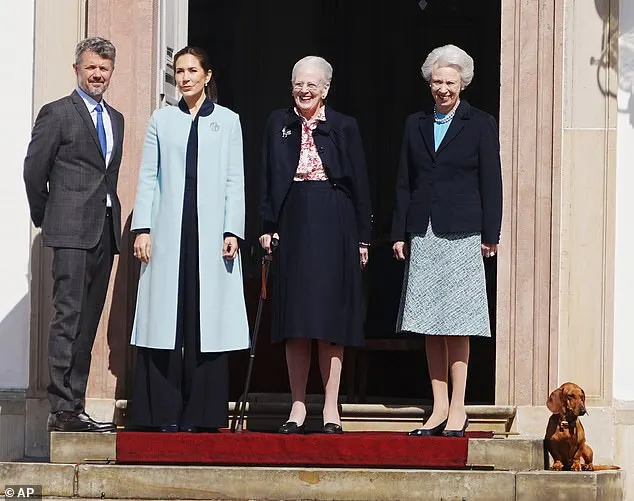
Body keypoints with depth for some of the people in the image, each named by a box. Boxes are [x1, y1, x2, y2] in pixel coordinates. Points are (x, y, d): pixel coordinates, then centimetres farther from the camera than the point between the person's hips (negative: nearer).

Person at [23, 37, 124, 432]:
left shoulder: (115, 119, 19)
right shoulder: (57, 113, -2)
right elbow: (35, 169, -2)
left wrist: (112, 216, 12)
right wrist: (46, 218, 4)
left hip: (105, 231, 7)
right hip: (72, 231, -7)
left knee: (88, 322, 7)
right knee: (69, 317, -12)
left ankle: (75, 407, 9)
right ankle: (62, 409, -14)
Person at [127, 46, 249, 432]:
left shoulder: (227, 121, 10)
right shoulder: (161, 120, 12)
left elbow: (235, 181, 6)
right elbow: (148, 177, 8)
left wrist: (233, 231, -4)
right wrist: (142, 229, -1)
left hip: (211, 233, -1)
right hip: (168, 233, 1)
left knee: (207, 319, -3)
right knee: (165, 318, -3)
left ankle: (201, 413, 1)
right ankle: (163, 413, 0)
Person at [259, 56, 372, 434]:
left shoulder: (344, 127, 3)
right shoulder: (279, 124, 9)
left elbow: (359, 185, 3)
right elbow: (268, 179, 8)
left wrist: (363, 237, -1)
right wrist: (268, 226, -1)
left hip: (333, 227, -2)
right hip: (293, 223, 2)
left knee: (330, 317, -2)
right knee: (294, 318, 2)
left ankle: (331, 409, 3)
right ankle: (298, 406, 8)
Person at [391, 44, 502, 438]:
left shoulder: (481, 124, 3)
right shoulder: (416, 124, 13)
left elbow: (491, 184, 0)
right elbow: (405, 183, 14)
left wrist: (490, 235, -5)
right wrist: (400, 233, 8)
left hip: (461, 234, -4)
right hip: (423, 236, 4)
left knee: (456, 323, -4)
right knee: (430, 325, 4)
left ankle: (457, 408, 1)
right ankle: (439, 408, 9)